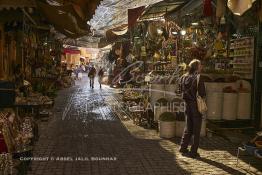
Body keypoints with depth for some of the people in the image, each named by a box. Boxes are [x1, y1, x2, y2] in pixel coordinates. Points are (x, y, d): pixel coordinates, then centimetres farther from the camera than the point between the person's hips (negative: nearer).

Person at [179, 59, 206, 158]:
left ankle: (183, 148, 23)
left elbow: (182, 90, 8)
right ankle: (193, 152, 11)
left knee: (188, 128, 20)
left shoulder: (184, 78, 1)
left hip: (187, 105, 6)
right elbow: (202, 94, -15)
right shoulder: (198, 78, -16)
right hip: (196, 105, -6)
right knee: (196, 130, 5)